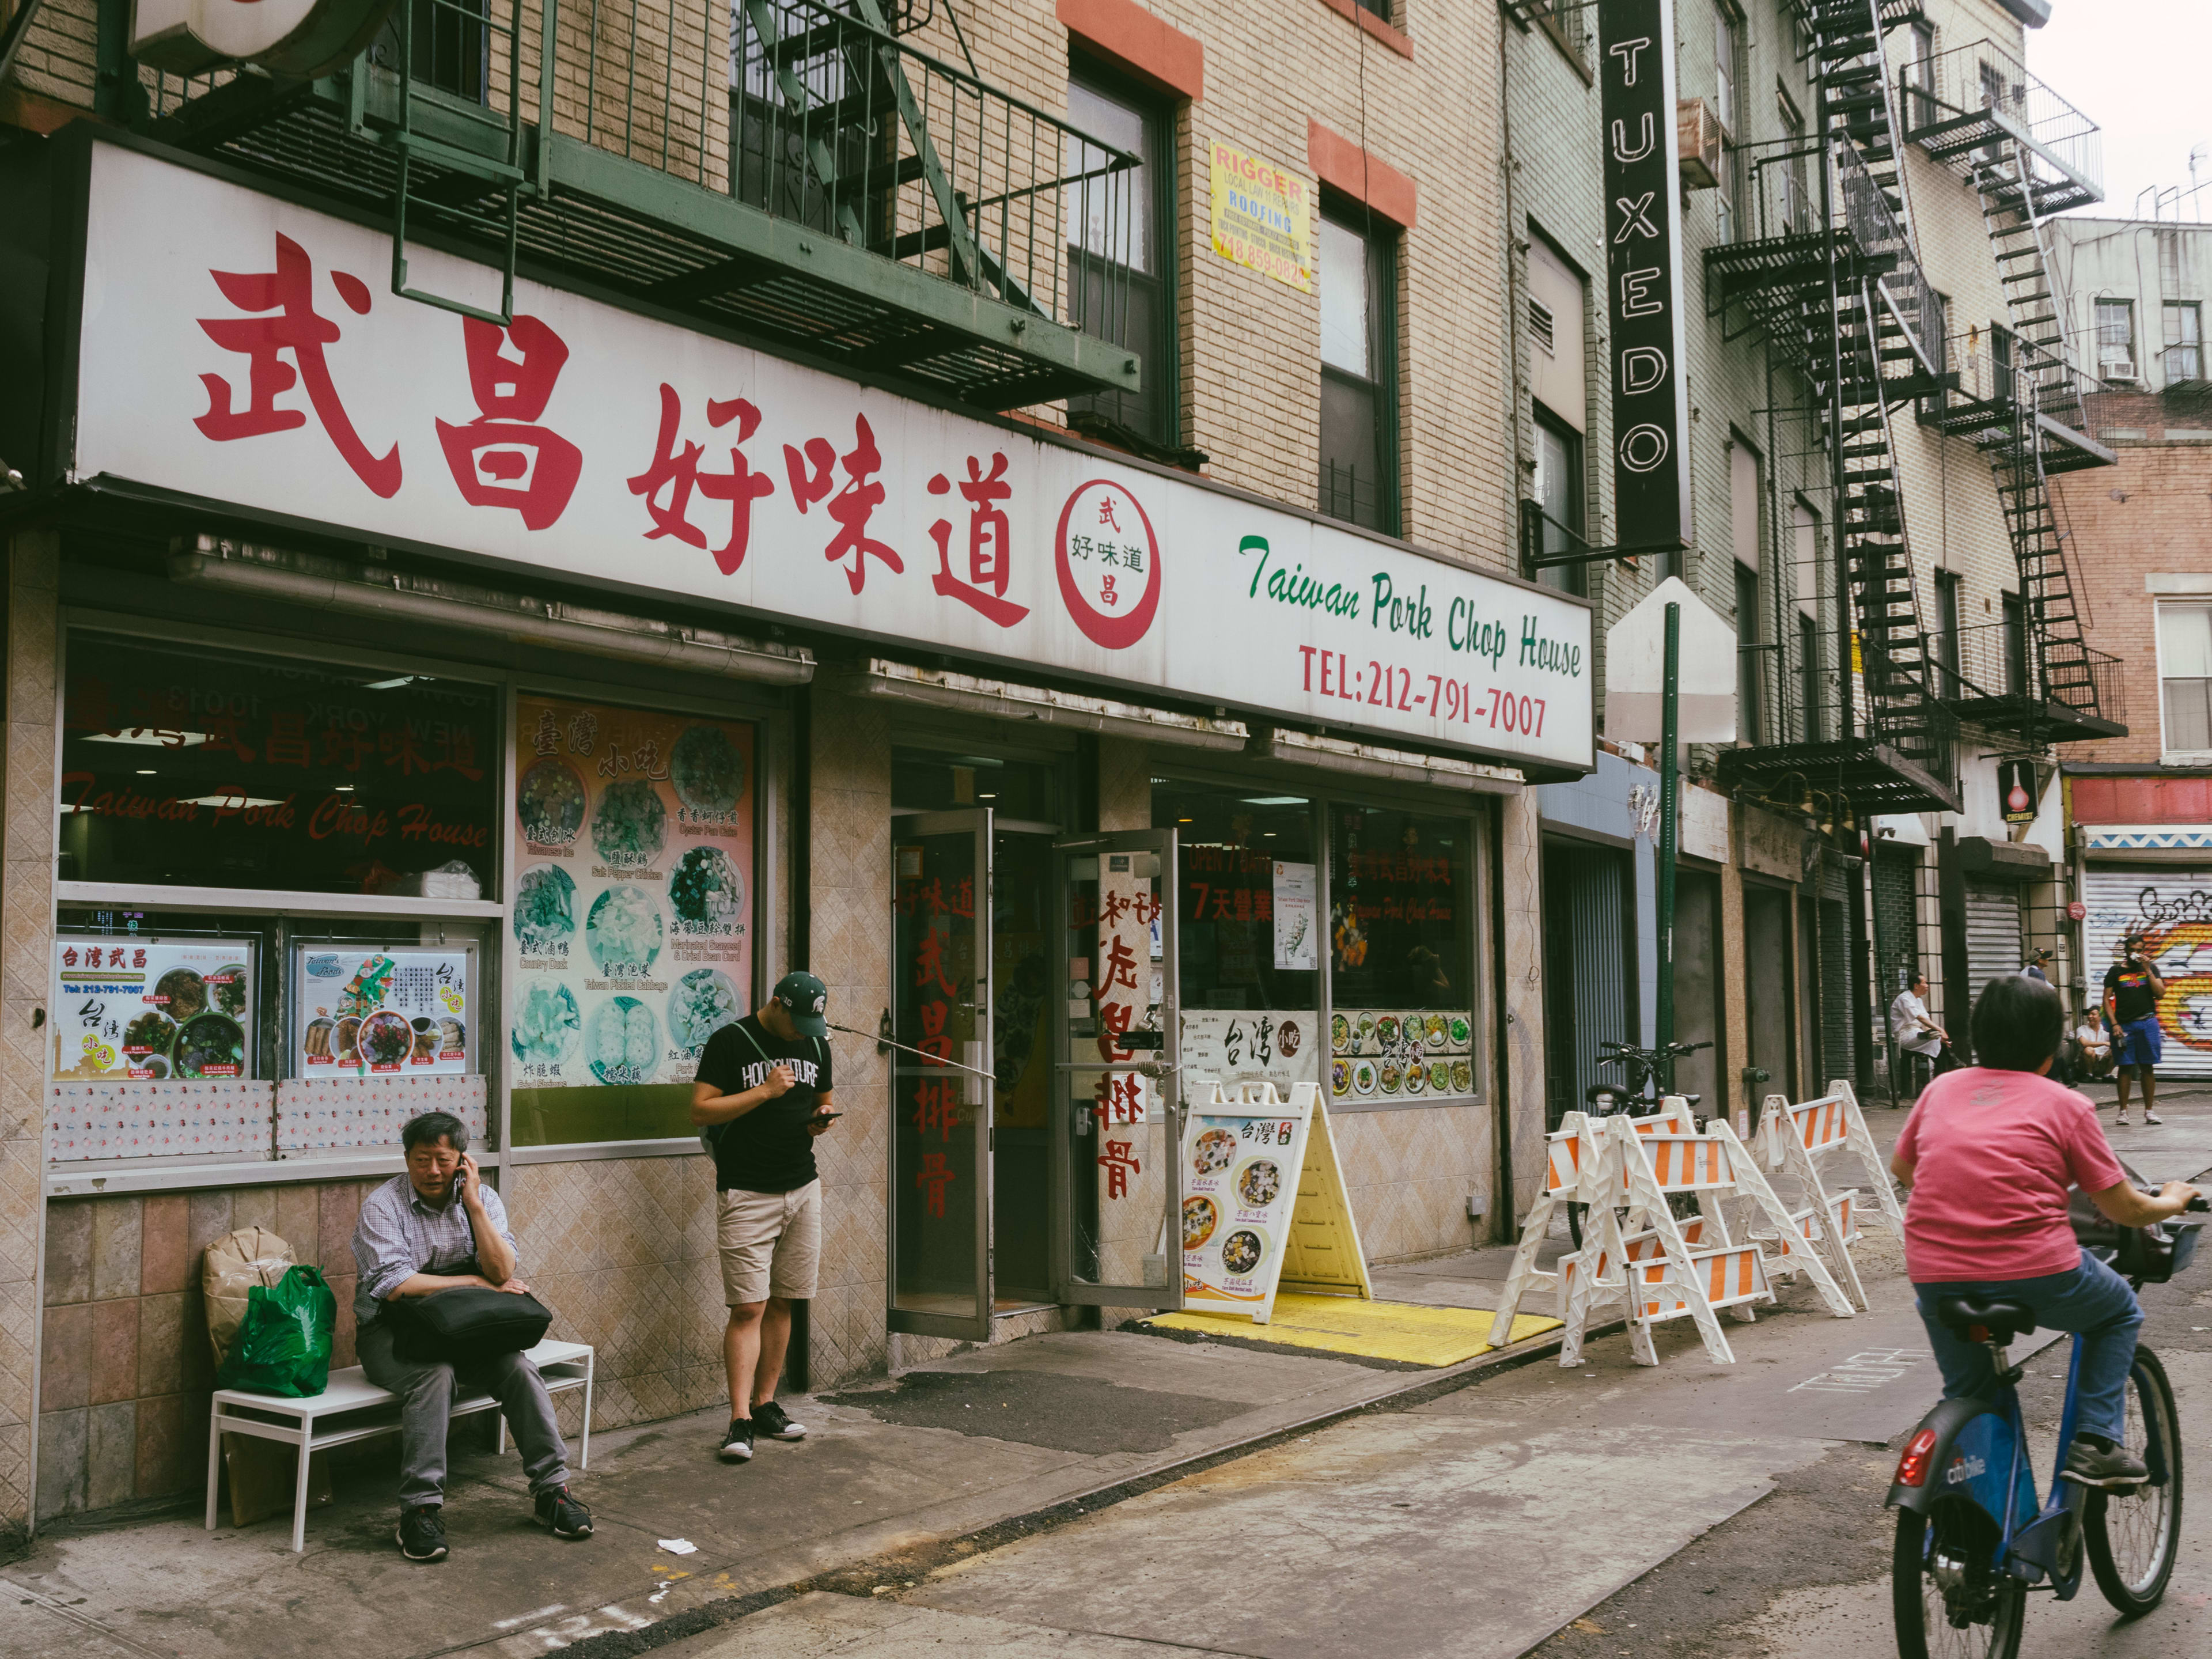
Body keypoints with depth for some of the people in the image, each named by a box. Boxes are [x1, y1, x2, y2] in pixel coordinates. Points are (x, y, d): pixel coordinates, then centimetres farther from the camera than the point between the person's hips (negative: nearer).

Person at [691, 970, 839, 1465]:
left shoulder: (815, 1045, 11)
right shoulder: (730, 1042, -7)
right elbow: (700, 1111, -11)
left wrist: (823, 1117, 1)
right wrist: (764, 1092, -18)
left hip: (803, 1190, 6)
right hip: (747, 1195, -5)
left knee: (781, 1303, 9)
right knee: (748, 1308, -9)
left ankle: (765, 1403, 18)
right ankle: (741, 1419, -7)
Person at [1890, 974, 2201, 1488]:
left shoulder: (1942, 1089, 12)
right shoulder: (2064, 1105, 3)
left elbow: (1901, 1166, 28)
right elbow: (2126, 1210, 8)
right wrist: (2173, 1200, 29)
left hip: (1935, 1276, 3)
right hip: (2035, 1275, -3)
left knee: (1966, 1395, 30)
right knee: (2120, 1312, 29)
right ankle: (2096, 1443, 19)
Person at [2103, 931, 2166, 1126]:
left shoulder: (2151, 968, 9)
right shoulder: (2115, 971, 7)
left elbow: (2160, 993, -3)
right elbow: (2107, 1000, 4)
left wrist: (2147, 970, -9)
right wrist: (2114, 1024, -6)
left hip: (2147, 1022, 1)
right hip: (2124, 1025, -1)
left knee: (2147, 1067, 4)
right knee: (2125, 1068, 0)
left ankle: (2149, 1110, 10)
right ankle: (2123, 1111, 5)